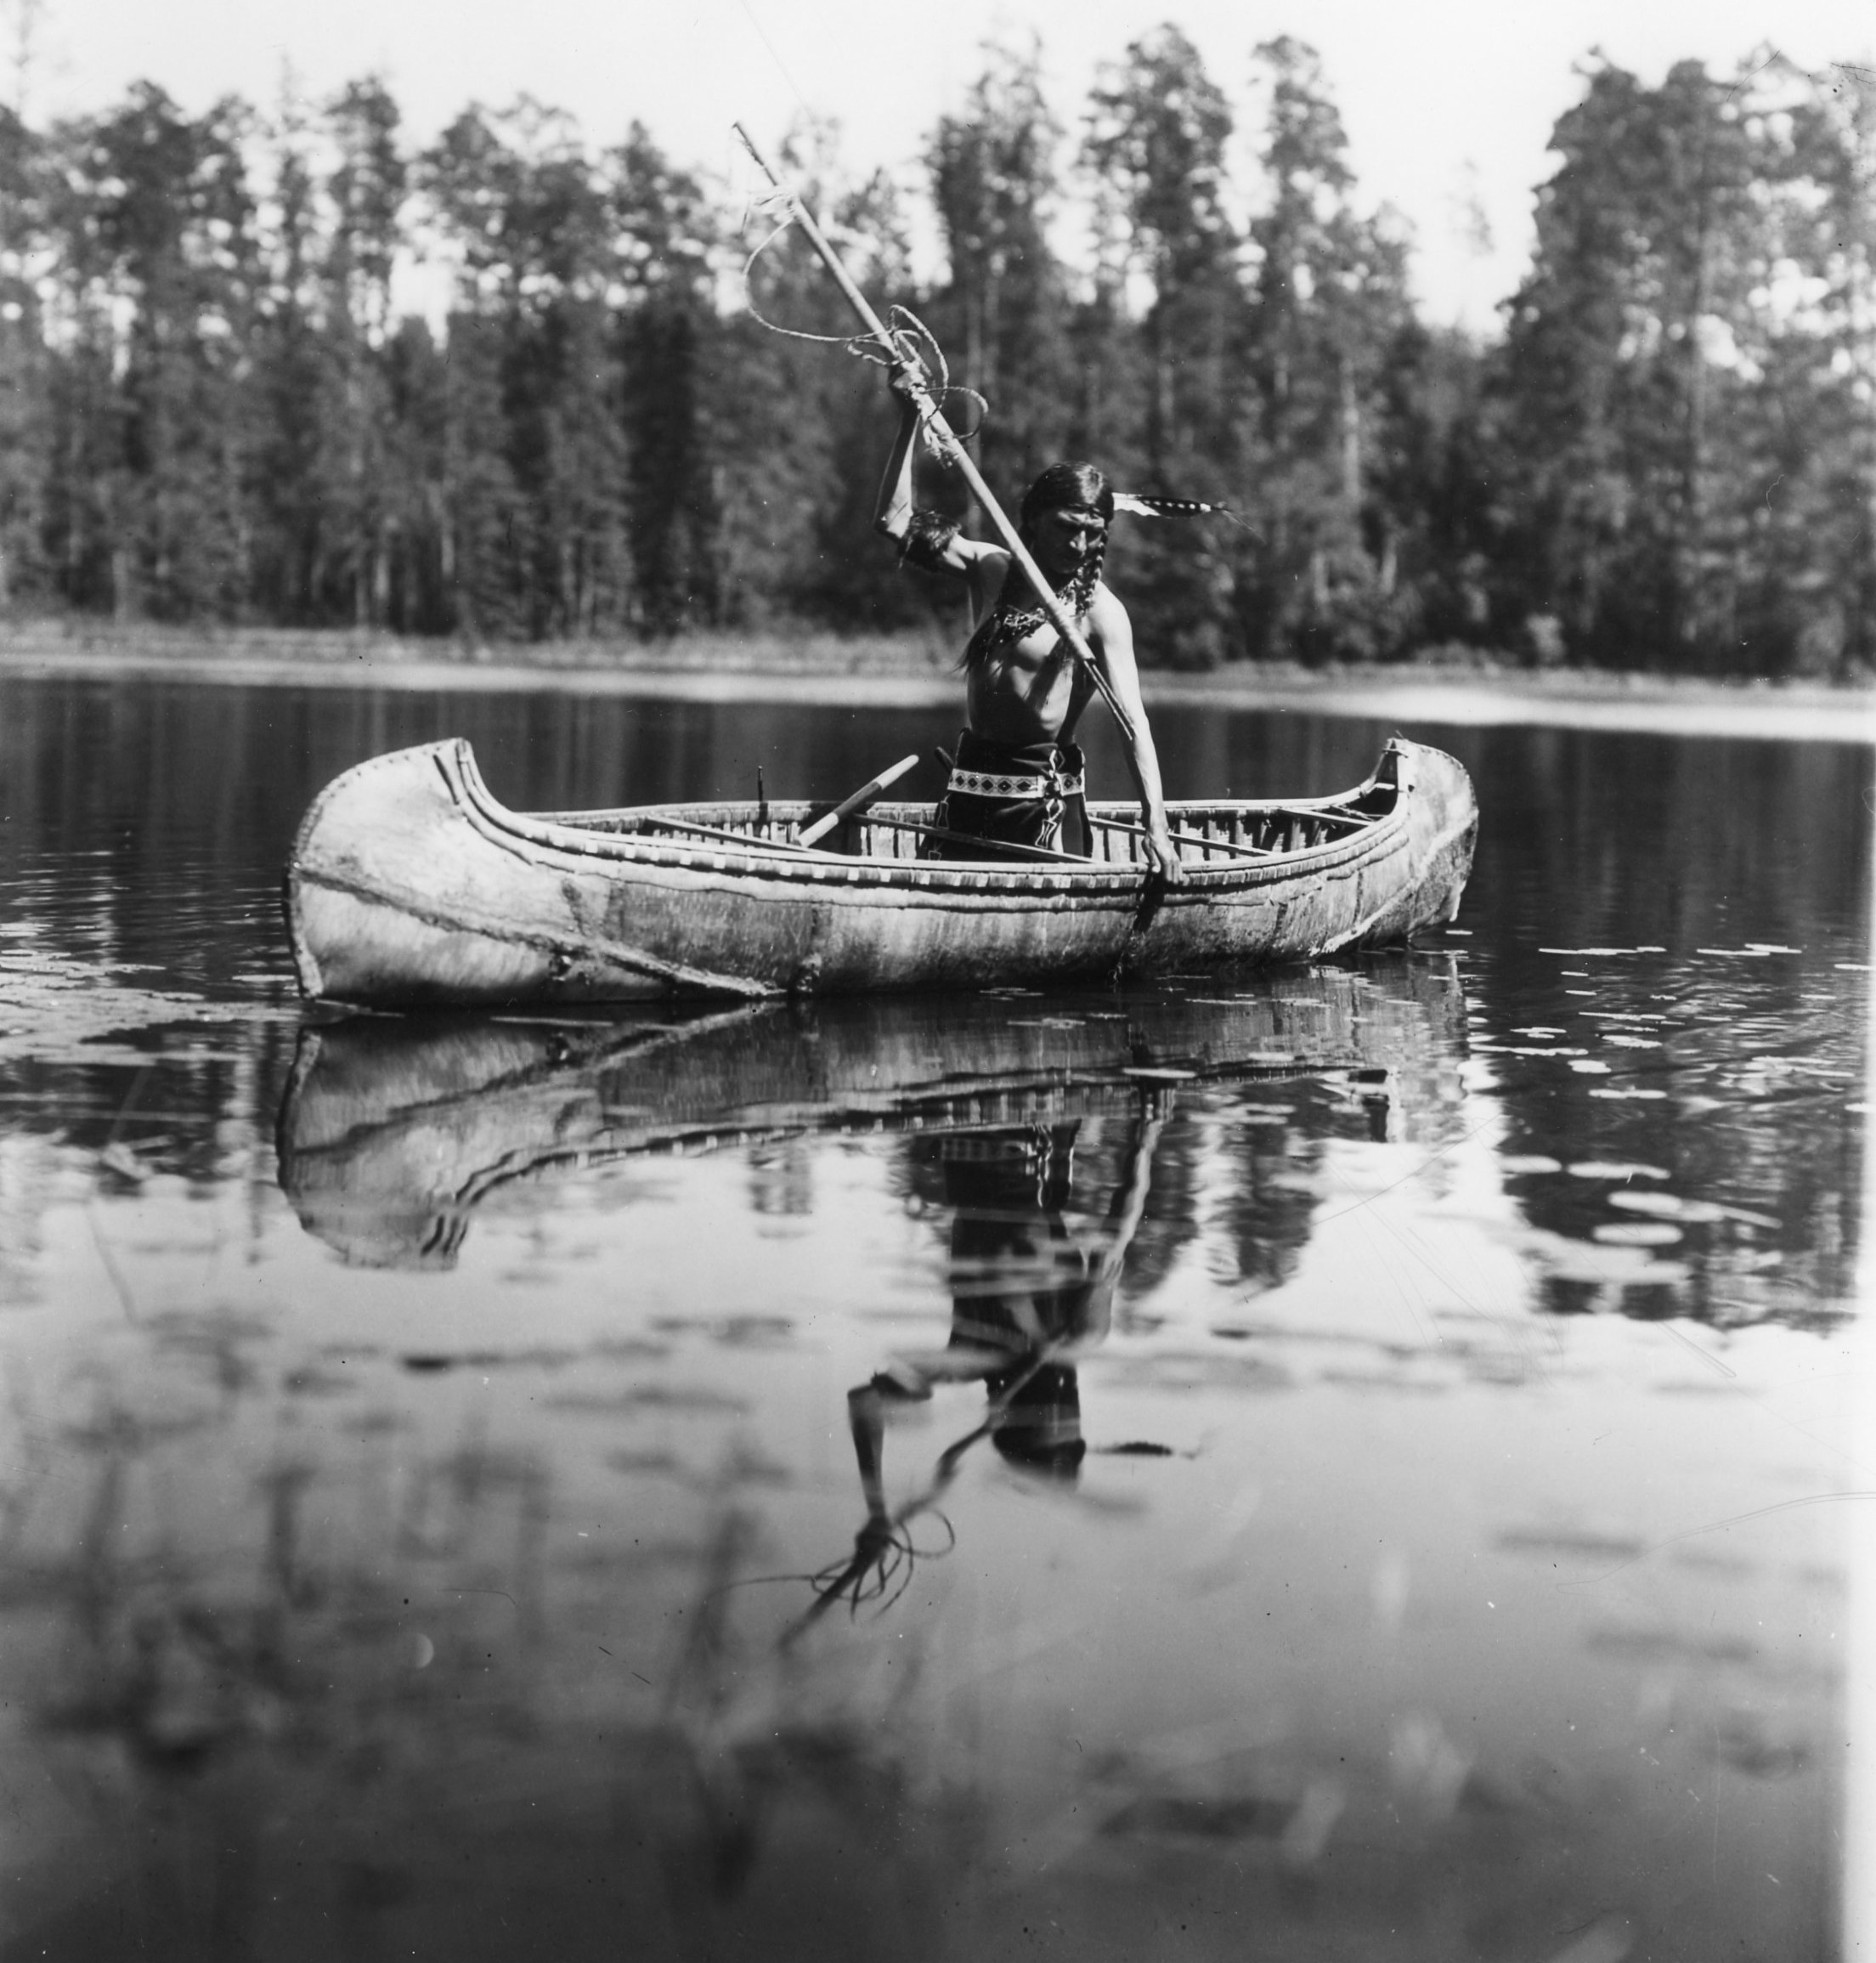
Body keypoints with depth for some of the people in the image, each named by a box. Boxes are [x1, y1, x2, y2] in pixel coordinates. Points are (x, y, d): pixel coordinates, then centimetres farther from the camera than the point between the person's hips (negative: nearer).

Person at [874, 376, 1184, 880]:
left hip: (1043, 798, -5)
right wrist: (910, 419, -1)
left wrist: (1156, 824, -27)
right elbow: (895, 521, 5)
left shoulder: (1100, 612, -8)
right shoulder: (991, 569, 6)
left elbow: (1133, 722, -16)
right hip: (969, 782, 5)